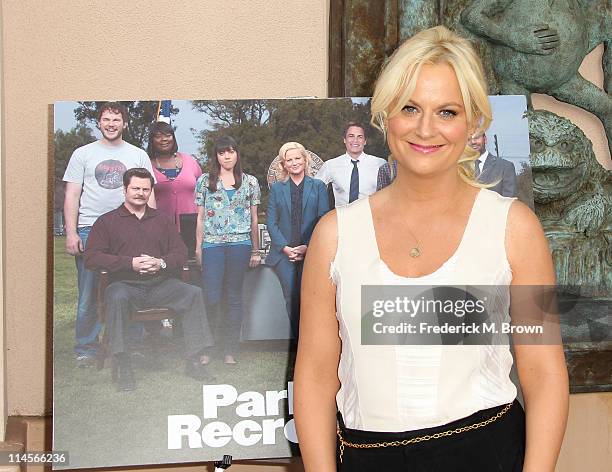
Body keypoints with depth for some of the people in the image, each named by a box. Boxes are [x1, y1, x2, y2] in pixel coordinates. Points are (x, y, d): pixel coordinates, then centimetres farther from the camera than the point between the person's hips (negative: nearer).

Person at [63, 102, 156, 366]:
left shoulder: (138, 156, 12)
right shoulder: (83, 154, 10)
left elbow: (148, 196, 11)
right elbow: (71, 196, 6)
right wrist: (71, 233, -4)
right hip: (89, 231, -1)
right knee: (89, 294, 1)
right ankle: (86, 349, 10)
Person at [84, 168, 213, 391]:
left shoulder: (162, 220, 20)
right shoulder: (107, 221, 9)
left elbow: (181, 253, 13)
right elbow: (91, 258, -3)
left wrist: (161, 263, -10)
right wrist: (130, 263, -13)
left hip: (160, 284, 3)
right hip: (126, 284, -3)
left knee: (194, 293, -22)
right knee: (116, 297, -37)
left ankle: (194, 359, -20)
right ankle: (124, 367, -34)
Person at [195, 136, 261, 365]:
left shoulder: (250, 182, 10)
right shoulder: (204, 181, 10)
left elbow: (254, 218, 12)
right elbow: (200, 218, 10)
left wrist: (255, 250, 10)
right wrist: (198, 248, 4)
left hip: (240, 243, 1)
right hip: (212, 244, -1)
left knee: (234, 296, 4)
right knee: (211, 298, -9)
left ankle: (230, 350, 8)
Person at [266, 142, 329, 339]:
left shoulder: (318, 186, 8)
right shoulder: (276, 188, 12)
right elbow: (271, 222, 6)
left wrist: (307, 247, -8)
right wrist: (285, 247, -7)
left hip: (311, 253, -1)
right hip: (284, 254, 1)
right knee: (291, 299, -9)